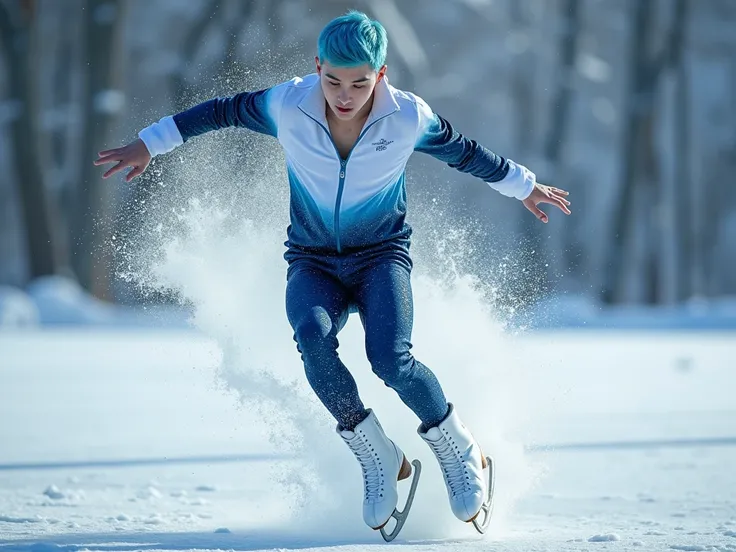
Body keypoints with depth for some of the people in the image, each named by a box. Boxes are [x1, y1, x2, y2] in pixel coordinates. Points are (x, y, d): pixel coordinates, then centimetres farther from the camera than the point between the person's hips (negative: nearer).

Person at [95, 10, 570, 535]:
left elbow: (463, 151, 5)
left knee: (391, 360, -29)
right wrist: (148, 144, 8)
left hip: (382, 256, -1)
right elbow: (222, 110, 4)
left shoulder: (408, 117, -14)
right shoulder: (288, 106, -14)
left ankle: (458, 450, 0)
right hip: (313, 262, 1)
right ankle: (378, 459, -15)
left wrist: (524, 186, 19)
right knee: (313, 338, -32)